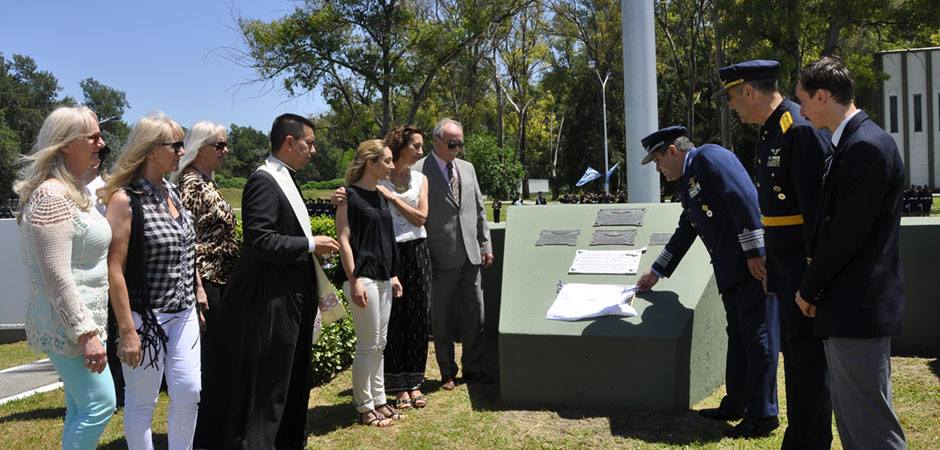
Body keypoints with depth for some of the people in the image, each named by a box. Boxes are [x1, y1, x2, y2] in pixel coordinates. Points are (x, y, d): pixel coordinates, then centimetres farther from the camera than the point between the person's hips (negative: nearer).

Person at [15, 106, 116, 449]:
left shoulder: (74, 191, 12)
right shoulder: (51, 197, -19)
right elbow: (57, 277, -23)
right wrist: (86, 333, -22)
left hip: (83, 319, 10)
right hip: (68, 323, -10)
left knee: (80, 408, 15)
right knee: (101, 403, -6)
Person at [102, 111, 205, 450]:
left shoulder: (171, 191, 8)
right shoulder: (125, 199, -14)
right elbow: (114, 270, -17)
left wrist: (199, 293, 14)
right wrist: (127, 332, -18)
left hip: (183, 313, 6)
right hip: (146, 317, -6)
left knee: (189, 392, 8)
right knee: (142, 401, 7)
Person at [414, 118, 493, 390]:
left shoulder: (467, 168, 13)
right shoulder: (419, 172, -8)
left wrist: (486, 245, 10)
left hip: (471, 255, 6)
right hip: (442, 257, -6)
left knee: (475, 312, 10)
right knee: (442, 317, 5)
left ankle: (472, 367, 24)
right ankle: (447, 372, 18)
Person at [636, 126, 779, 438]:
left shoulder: (709, 157, -8)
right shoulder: (686, 183, 21)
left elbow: (745, 198, -19)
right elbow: (684, 233, 30)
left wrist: (755, 252, -22)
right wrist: (656, 273, 35)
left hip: (755, 263, -10)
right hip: (730, 271, 10)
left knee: (758, 337, -4)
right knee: (737, 335, 16)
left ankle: (763, 415, 4)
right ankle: (736, 405, 26)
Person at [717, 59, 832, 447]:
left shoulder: (802, 130, -18)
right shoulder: (769, 132, 13)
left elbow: (816, 205, -22)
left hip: (804, 265, -10)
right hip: (784, 265, 10)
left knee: (807, 352, -1)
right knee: (793, 348, 17)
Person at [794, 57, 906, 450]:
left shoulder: (867, 146, -18)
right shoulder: (850, 142, 13)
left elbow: (848, 234, -21)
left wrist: (808, 289, -9)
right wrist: (815, 287, 13)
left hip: (858, 310, -10)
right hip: (846, 305, 10)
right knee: (847, 413, 20)